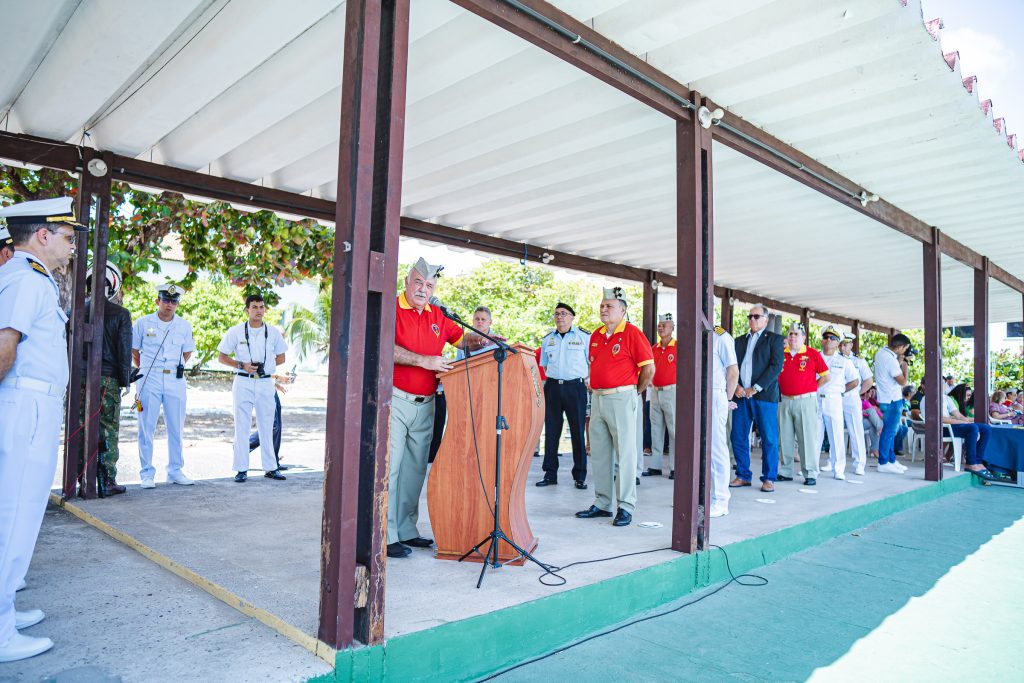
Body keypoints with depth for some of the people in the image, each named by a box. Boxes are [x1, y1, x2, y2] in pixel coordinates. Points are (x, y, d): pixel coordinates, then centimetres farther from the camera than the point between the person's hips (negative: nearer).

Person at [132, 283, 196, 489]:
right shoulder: (143, 323, 2)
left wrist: (176, 368, 13)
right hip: (149, 380, -2)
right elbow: (133, 350, 12)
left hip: (175, 381, 2)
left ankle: (175, 471, 17)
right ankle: (147, 474, 9)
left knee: (176, 428, 6)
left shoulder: (184, 326, 8)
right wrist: (144, 370, 10)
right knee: (146, 428, 0)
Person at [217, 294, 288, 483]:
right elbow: (221, 356, 3)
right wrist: (242, 366, -12)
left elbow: (281, 357, 13)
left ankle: (270, 468, 16)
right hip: (243, 383, -2)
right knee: (242, 427, 2)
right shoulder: (236, 332, 0)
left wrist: (263, 366, -2)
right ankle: (241, 469, 10)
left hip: (266, 383, 2)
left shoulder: (273, 332, 5)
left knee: (267, 427, 8)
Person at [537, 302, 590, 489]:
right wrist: (547, 380, 10)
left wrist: (587, 380, -5)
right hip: (552, 387, 4)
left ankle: (580, 476, 10)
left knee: (578, 432, 1)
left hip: (575, 386, -3)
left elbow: (593, 363, 4)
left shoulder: (585, 337, 2)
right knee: (551, 431, 6)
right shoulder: (547, 339, 13)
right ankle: (550, 474, 14)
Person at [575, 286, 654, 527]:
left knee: (624, 453, -2)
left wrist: (636, 392, -1)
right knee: (599, 454, 11)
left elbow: (649, 368, -10)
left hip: (621, 398, -7)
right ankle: (603, 503, 21)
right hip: (598, 399, 8)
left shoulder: (632, 333, -8)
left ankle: (625, 507, 5)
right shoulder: (596, 335, 13)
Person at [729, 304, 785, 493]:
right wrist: (736, 386, -5)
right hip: (741, 395, 4)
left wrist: (755, 388, -13)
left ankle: (769, 478, 9)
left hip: (764, 395, -4)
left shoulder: (774, 339, 5)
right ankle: (743, 476, 15)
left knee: (769, 439, 0)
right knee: (738, 437, 4)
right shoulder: (740, 341, 19)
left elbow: (776, 366, -6)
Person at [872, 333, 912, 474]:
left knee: (890, 430, 16)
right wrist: (904, 364, -6)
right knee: (889, 431, -3)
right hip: (892, 400, -10)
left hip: (885, 398, 10)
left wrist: (899, 361, 4)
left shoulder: (881, 352, 5)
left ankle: (891, 460, 24)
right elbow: (903, 381, -15)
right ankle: (883, 463, 2)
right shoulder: (891, 360, -23)